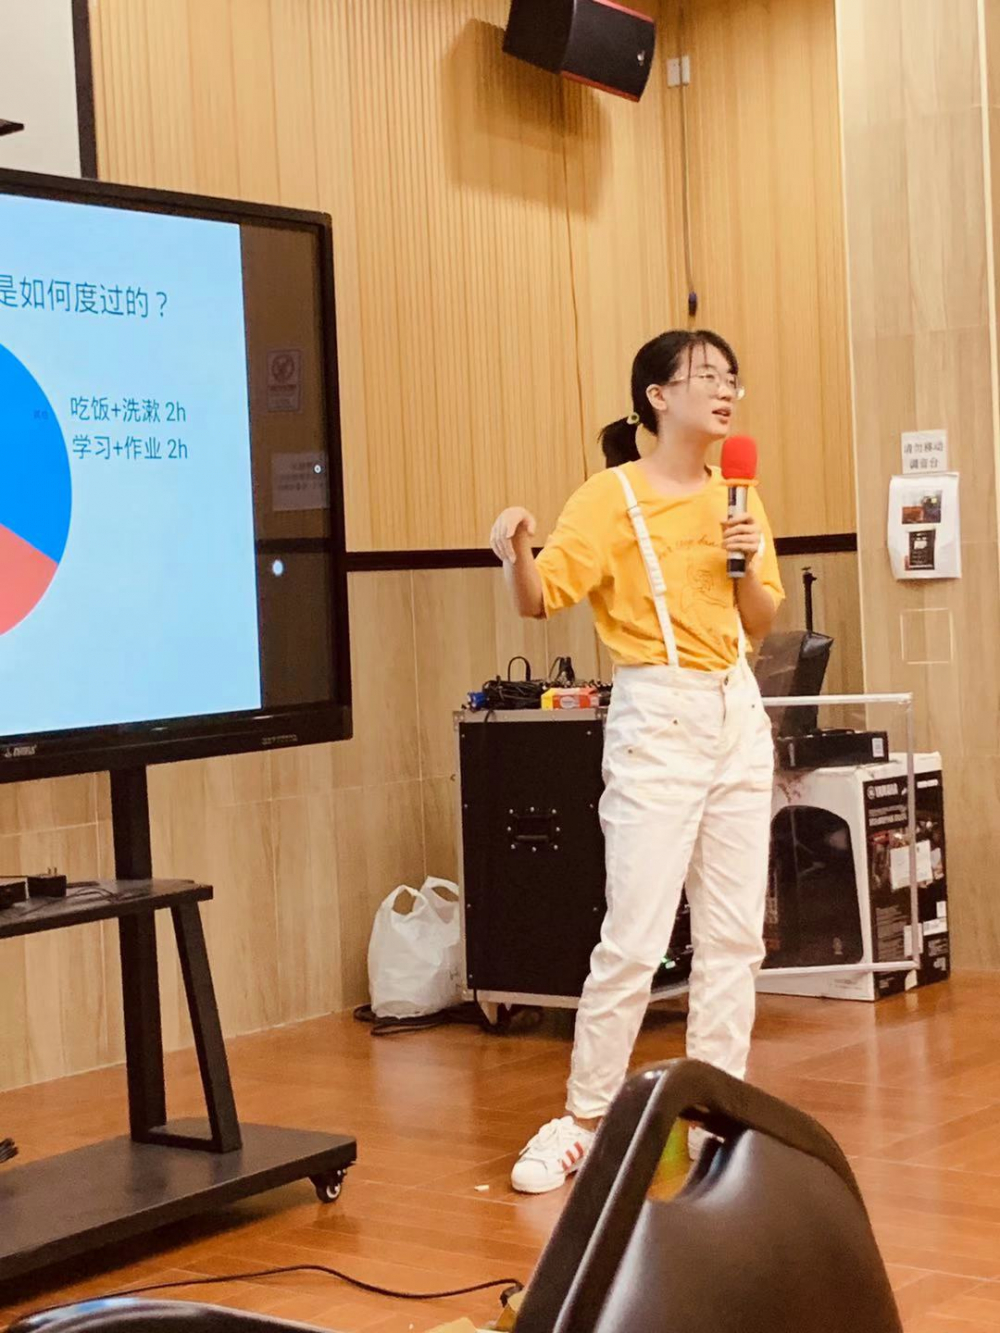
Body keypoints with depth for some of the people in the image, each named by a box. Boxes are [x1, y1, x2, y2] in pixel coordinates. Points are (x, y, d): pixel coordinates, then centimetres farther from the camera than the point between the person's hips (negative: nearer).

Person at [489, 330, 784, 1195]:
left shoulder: (736, 499, 10)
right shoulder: (614, 496, -6)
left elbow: (762, 624, 14)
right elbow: (541, 598, -13)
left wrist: (749, 564, -5)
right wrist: (516, 554, -34)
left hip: (739, 713, 6)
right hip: (657, 718, -6)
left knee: (736, 935, 7)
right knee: (635, 940, -8)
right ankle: (583, 1123, 4)